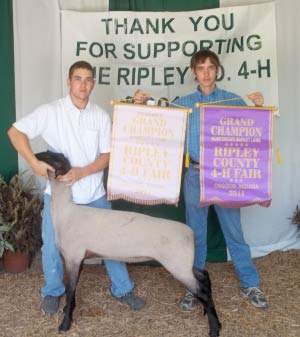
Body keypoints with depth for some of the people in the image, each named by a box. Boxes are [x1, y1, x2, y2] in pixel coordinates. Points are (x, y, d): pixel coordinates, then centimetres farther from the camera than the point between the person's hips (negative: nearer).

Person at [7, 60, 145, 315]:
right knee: (53, 246, 8)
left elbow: (107, 156, -3)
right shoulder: (50, 112, -7)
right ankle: (53, 292, 33)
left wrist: (82, 172, -20)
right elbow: (16, 132, -7)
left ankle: (122, 289, 28)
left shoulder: (101, 116, -1)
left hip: (94, 194, 2)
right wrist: (34, 162, -21)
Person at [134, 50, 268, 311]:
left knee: (234, 231, 7)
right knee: (195, 233, 10)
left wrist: (259, 107, -14)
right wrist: (144, 103, -6)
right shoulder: (183, 103, 7)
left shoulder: (234, 101, 3)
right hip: (195, 175, 1)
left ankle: (250, 284, 23)